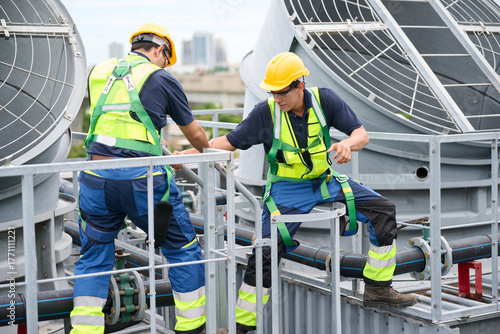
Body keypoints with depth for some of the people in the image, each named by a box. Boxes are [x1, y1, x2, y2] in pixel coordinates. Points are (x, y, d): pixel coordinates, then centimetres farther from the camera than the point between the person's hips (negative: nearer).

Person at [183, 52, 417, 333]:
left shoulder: (324, 100, -10)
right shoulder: (266, 112, -14)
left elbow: (361, 135, -8)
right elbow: (230, 142, -8)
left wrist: (348, 144, -33)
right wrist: (190, 153, -20)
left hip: (326, 181, 3)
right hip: (286, 189, -3)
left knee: (382, 209, -8)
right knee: (266, 250, -16)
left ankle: (378, 289, 4)